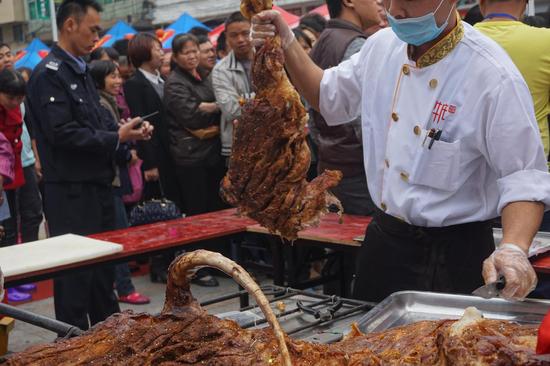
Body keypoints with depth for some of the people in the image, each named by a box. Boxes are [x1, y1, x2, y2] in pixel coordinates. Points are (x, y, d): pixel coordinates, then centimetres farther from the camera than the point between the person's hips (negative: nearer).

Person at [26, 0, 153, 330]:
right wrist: (117, 138, -18)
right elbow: (62, 133, -22)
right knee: (76, 272, -1)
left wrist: (129, 131, 2)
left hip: (98, 185, 9)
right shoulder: (49, 74, -14)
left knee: (104, 267, 17)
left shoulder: (81, 72, 15)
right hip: (71, 191, -9)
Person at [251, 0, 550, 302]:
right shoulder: (382, 46, -1)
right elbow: (331, 98, 15)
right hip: (382, 240, 7)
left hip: (450, 255, -6)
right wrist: (286, 45, 2)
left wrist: (513, 249, -37)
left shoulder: (492, 75, -21)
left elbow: (525, 176, -20)